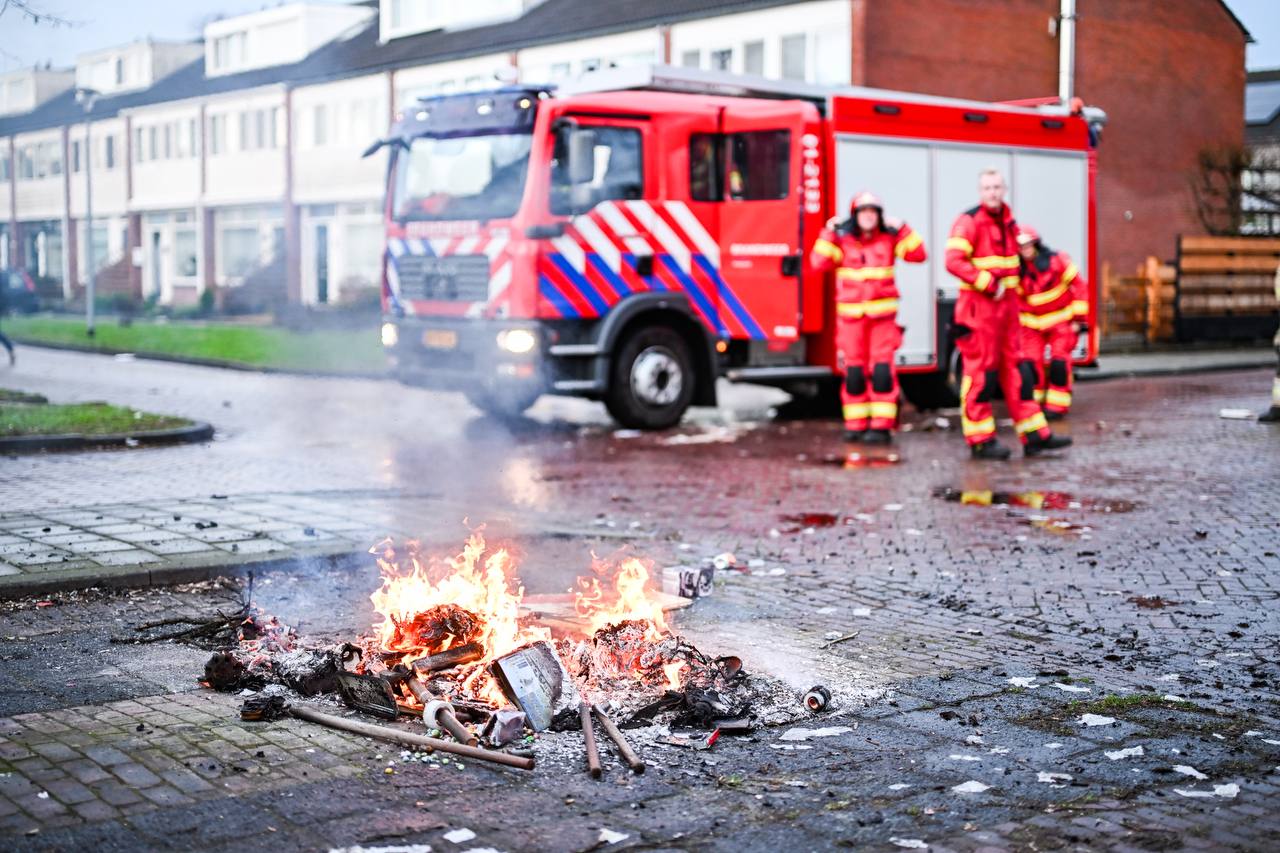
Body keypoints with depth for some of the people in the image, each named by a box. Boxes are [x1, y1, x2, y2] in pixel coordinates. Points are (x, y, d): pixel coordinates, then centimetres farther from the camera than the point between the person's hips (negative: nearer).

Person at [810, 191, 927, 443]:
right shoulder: (842, 240, 3)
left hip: (883, 314, -1)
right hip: (850, 315, 1)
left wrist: (903, 231, -7)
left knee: (882, 369, -8)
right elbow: (819, 262, -8)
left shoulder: (889, 238, 4)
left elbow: (918, 255, -2)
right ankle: (855, 425, 13)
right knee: (853, 370, 4)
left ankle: (882, 425, -5)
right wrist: (828, 233, -10)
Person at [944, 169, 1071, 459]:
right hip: (979, 307, -8)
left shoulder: (1007, 221, 14)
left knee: (1016, 370, 8)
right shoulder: (969, 221, -11)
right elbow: (954, 261, -22)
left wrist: (1006, 284, 13)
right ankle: (980, 441, 2)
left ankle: (1034, 435, 11)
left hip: (1006, 305, 8)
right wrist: (989, 284, -21)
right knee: (981, 373, -5)